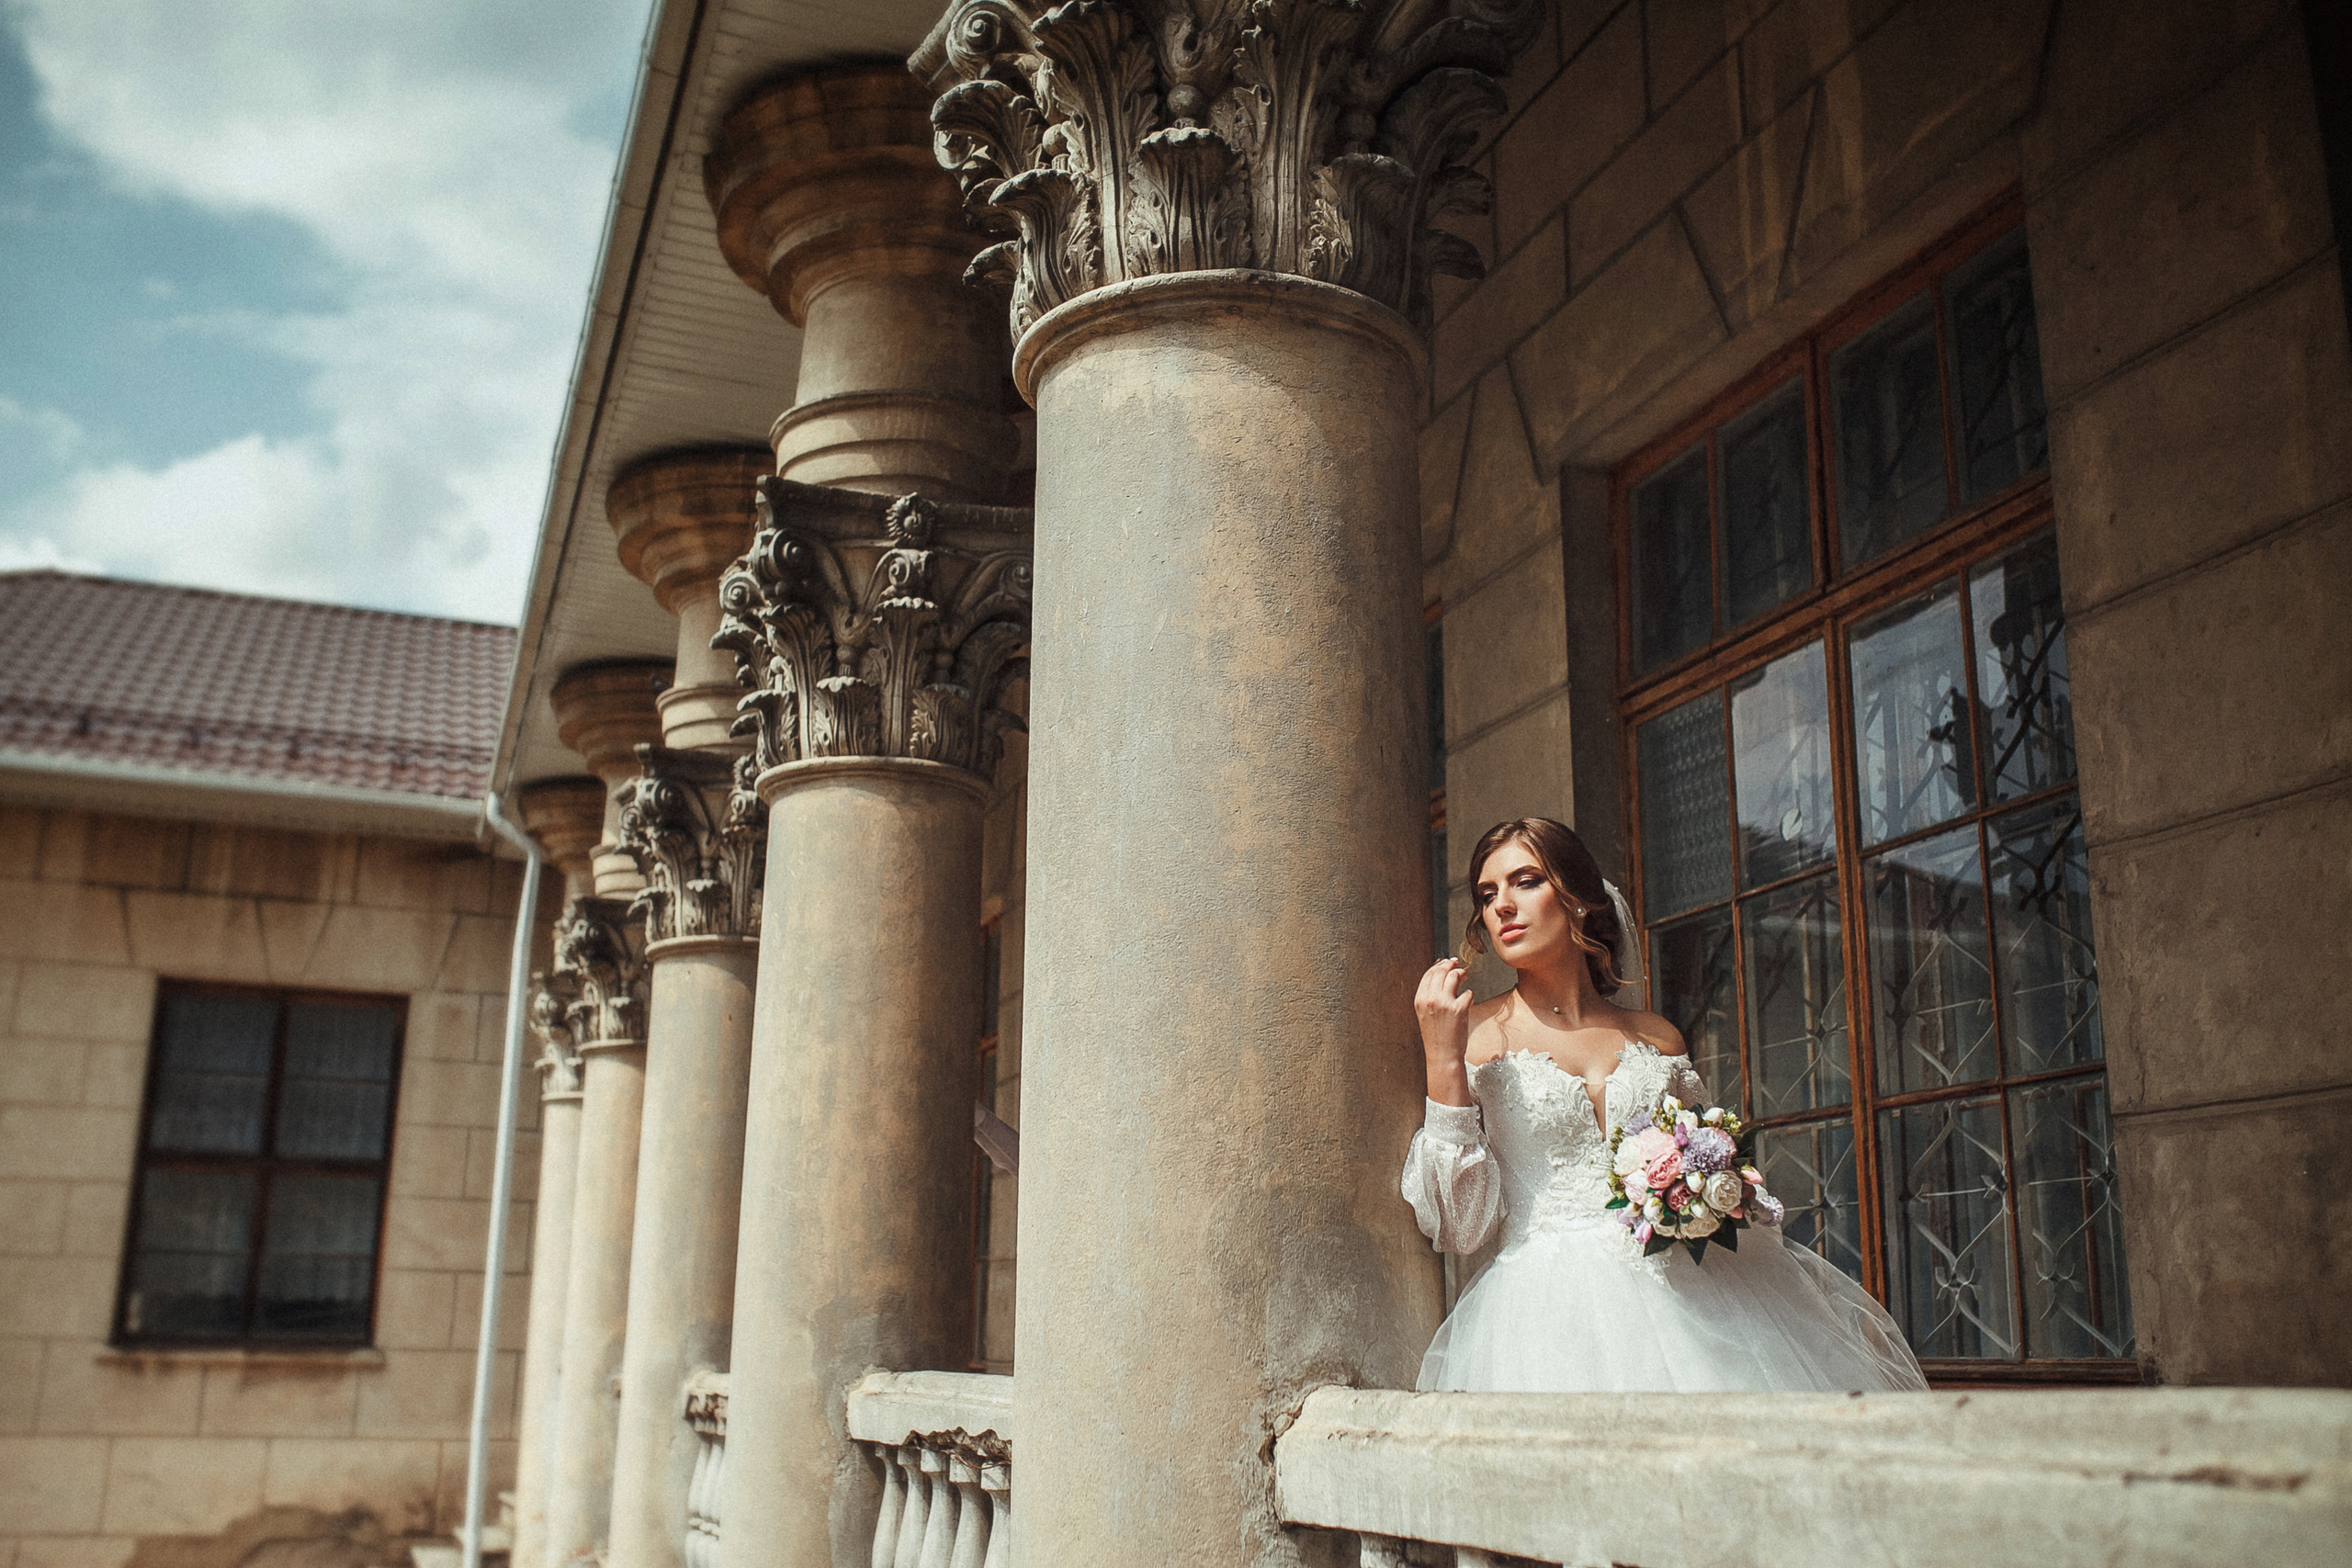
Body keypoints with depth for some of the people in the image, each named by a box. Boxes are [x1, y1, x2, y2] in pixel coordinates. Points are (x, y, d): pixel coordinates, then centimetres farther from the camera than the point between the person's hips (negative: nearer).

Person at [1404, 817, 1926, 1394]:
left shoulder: (1658, 1037, 14)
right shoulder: (1472, 1034, 5)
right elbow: (1459, 1227, -3)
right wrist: (1442, 1061, -9)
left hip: (1684, 1290, 4)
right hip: (1554, 1303, -3)